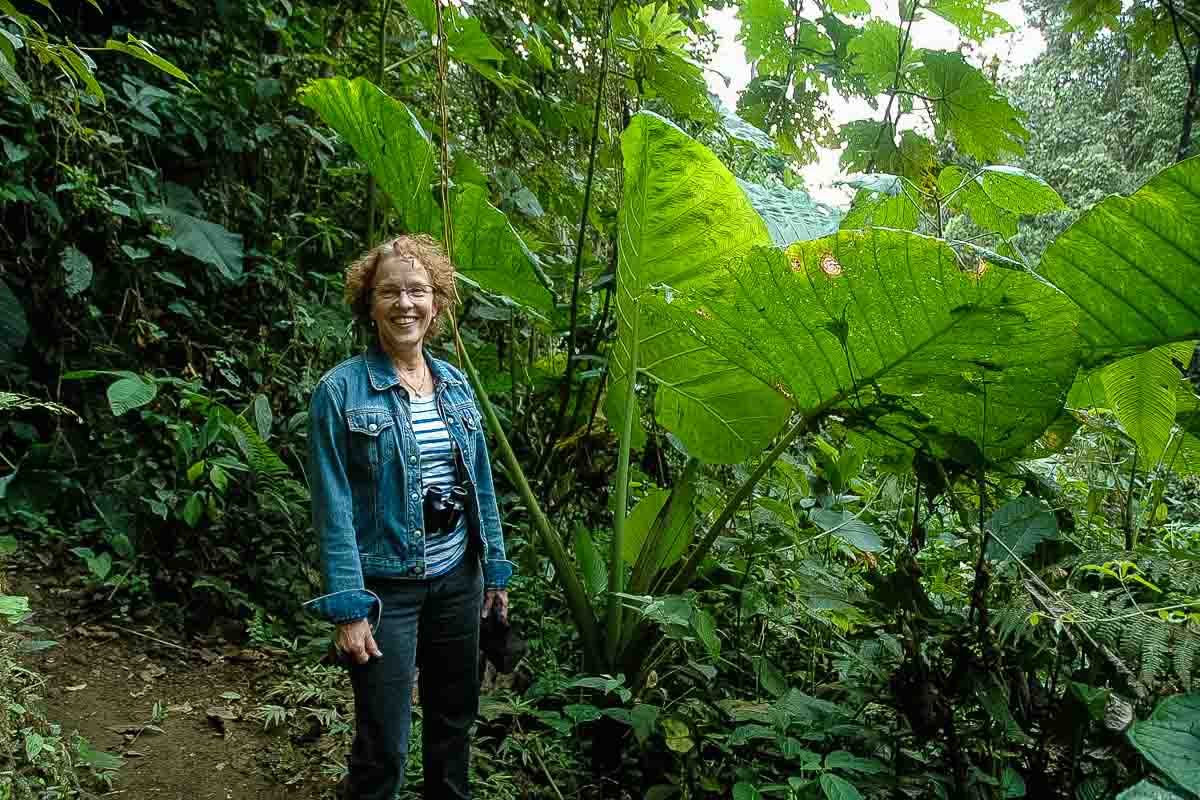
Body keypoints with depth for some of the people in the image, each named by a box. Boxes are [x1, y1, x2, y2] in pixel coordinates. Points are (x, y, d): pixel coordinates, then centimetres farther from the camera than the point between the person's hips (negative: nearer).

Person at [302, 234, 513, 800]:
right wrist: (348, 607, -16)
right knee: (383, 744, 2)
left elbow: (480, 483, 10)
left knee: (455, 716, 20)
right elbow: (333, 507, -14)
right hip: (386, 586, -5)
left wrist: (495, 567, 10)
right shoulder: (341, 390, -12)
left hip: (457, 578, 5)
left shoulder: (454, 384, 4)